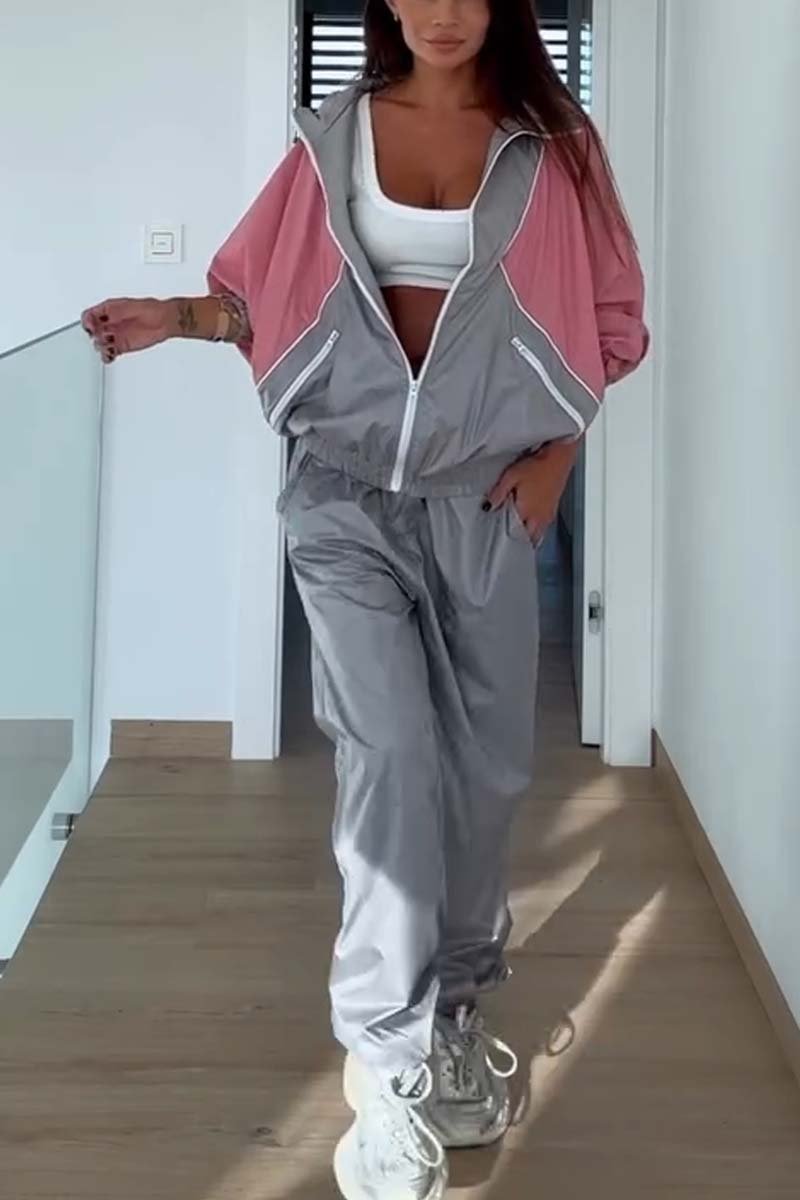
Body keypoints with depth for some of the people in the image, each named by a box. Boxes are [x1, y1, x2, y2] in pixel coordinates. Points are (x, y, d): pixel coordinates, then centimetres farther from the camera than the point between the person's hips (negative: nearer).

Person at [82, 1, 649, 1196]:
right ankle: (392, 1066, -3)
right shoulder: (335, 135, 5)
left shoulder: (550, 143, 4)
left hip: (488, 497, 2)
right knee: (390, 753, -12)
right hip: (350, 493, -1)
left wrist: (560, 448, 0)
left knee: (487, 764, 8)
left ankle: (457, 1011, 29)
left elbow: (603, 308, 9)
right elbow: (278, 295, 8)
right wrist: (179, 315, -9)